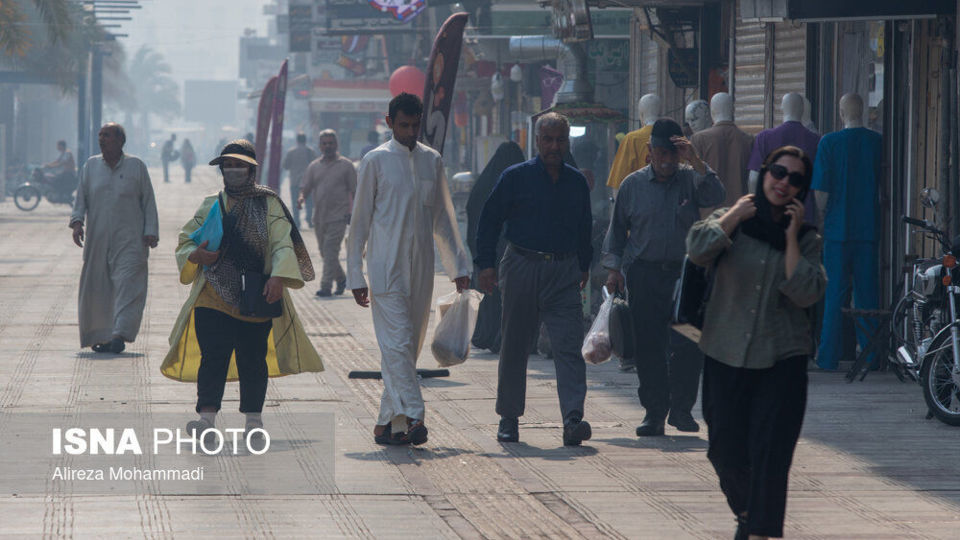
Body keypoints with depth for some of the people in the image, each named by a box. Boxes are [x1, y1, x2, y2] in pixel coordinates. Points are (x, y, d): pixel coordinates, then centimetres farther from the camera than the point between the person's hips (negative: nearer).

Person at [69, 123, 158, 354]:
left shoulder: (136, 166, 5)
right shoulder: (91, 166, 11)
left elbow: (148, 202, 6)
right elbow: (81, 197, 10)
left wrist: (151, 232, -2)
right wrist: (77, 221, -7)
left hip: (129, 240, -3)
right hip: (97, 238, 3)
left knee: (127, 285, -14)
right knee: (97, 289, 3)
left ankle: (120, 335, -21)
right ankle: (100, 335, 12)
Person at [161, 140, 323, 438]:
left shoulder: (267, 204, 7)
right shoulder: (210, 205, 14)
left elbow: (282, 243, -2)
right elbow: (185, 242, 15)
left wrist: (278, 278, -18)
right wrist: (196, 256, -9)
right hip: (214, 297, 1)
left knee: (253, 358, 2)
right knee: (213, 355, -11)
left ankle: (253, 416, 13)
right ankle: (207, 416, -17)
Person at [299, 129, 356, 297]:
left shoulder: (346, 165, 2)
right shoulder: (314, 167, 11)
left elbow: (353, 191, 3)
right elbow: (306, 188, 8)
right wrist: (301, 198, -14)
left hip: (338, 216, -5)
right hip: (319, 216, 5)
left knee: (330, 251, -14)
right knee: (324, 252, 13)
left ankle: (326, 287, -15)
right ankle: (341, 279, 32)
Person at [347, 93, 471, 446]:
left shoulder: (432, 161, 11)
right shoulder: (376, 161, -1)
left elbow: (443, 218, 19)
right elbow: (360, 220, 1)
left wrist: (458, 265, 15)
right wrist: (355, 276, -2)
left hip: (421, 269, 5)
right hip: (386, 268, -5)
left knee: (410, 346, 5)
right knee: (397, 343, -14)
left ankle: (387, 423, 11)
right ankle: (412, 417, -21)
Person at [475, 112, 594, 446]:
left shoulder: (577, 183, 11)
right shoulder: (515, 178, 1)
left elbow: (584, 227, 22)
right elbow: (489, 221, 2)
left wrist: (584, 266, 21)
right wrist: (486, 263, -5)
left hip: (564, 272, 2)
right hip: (522, 267, -2)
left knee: (569, 345, -11)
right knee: (514, 346, 6)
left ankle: (573, 419, -20)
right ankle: (509, 418, 17)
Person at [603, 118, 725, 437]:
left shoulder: (690, 179, 6)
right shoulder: (633, 185, 9)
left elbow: (715, 197, -13)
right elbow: (617, 229, 14)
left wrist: (695, 161, -17)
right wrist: (614, 268, 7)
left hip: (684, 271, -1)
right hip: (644, 273, 1)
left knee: (687, 344, -9)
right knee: (648, 346, 0)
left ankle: (681, 408, 5)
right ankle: (654, 412, 8)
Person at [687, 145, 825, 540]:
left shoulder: (807, 239, 6)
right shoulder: (732, 221, 5)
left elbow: (806, 293, -12)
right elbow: (698, 249, -16)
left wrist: (791, 236, -8)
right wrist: (738, 213, -7)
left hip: (782, 361, -1)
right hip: (726, 357, 1)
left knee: (770, 454, -10)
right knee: (725, 448, 6)